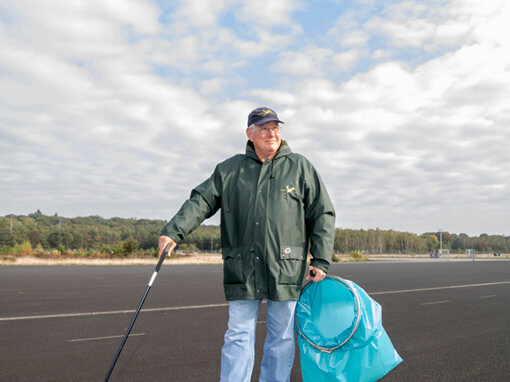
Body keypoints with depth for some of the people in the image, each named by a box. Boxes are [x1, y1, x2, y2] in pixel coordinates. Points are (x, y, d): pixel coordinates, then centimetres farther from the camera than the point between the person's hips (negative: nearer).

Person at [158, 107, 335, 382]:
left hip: (286, 270, 0)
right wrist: (174, 230, -11)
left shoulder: (300, 168, 6)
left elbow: (323, 215, 6)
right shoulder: (229, 169, 9)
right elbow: (201, 201, 5)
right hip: (242, 270, 1)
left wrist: (321, 261, -1)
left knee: (281, 338, 9)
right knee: (238, 336, 3)